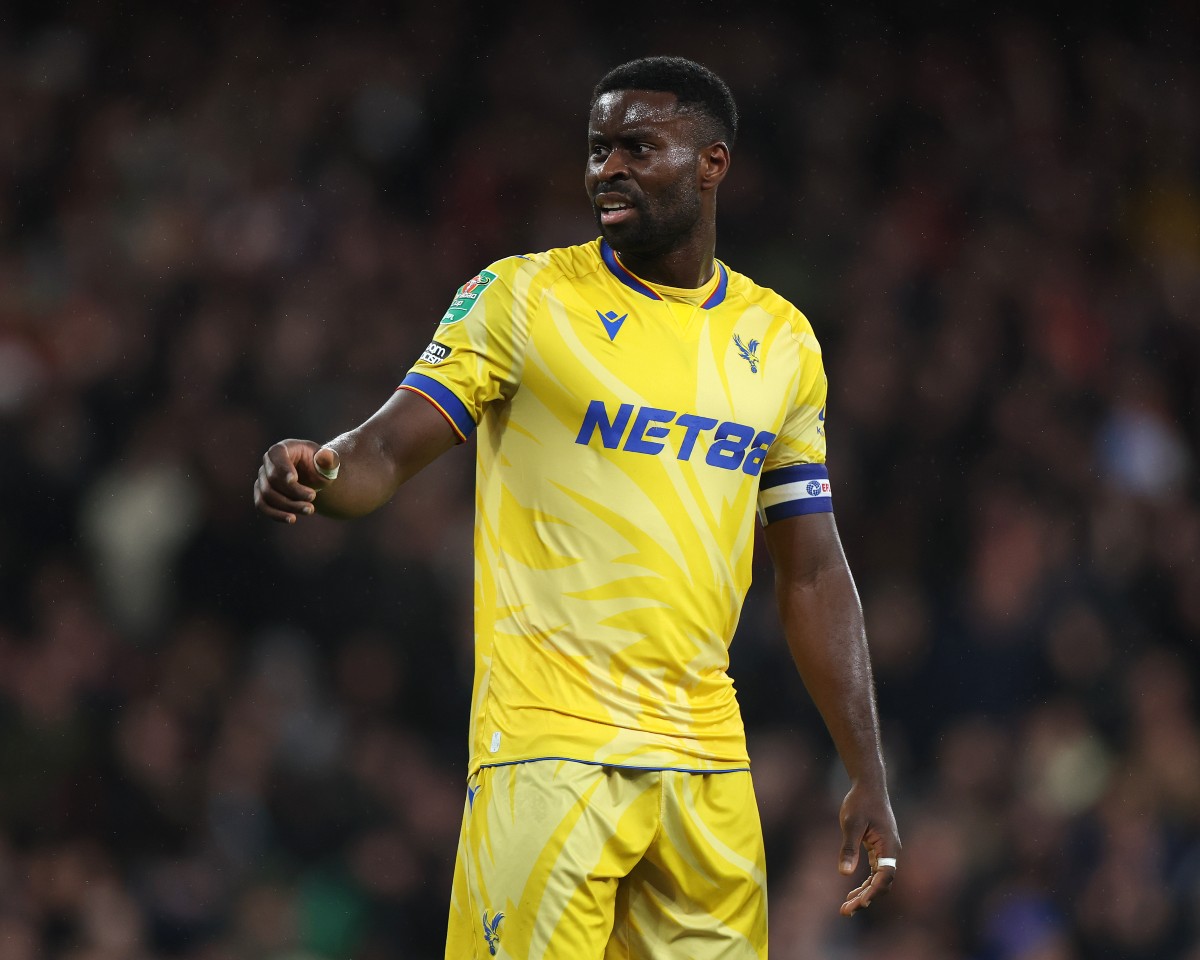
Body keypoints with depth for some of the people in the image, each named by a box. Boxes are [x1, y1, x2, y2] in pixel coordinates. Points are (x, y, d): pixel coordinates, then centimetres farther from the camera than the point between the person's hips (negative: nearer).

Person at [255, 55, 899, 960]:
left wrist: (869, 776, 11)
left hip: (707, 764, 4)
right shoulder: (522, 298, 0)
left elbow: (812, 573, 15)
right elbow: (386, 452, -7)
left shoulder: (781, 340, 12)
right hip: (551, 748, -4)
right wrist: (315, 470, -31)